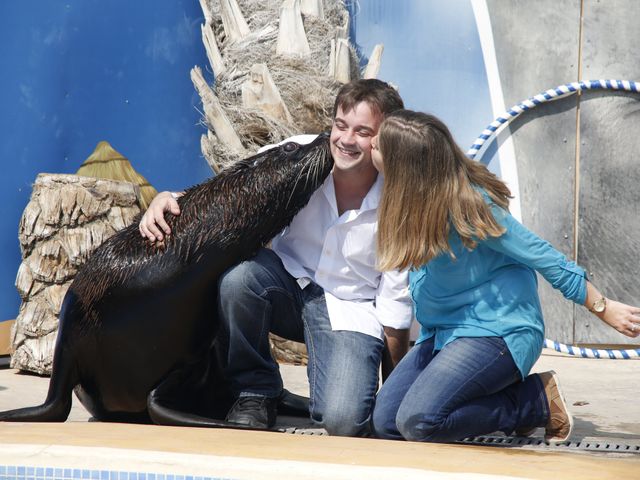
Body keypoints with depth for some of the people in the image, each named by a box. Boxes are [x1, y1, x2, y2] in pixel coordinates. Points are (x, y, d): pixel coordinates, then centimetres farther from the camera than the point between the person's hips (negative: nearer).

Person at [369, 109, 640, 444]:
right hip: (445, 331, 8)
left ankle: (536, 402, -4)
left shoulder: (467, 206, -24)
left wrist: (603, 308, -9)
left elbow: (541, 256, -15)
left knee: (418, 422, -25)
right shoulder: (417, 197, -2)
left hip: (499, 331, -8)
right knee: (385, 422, -5)